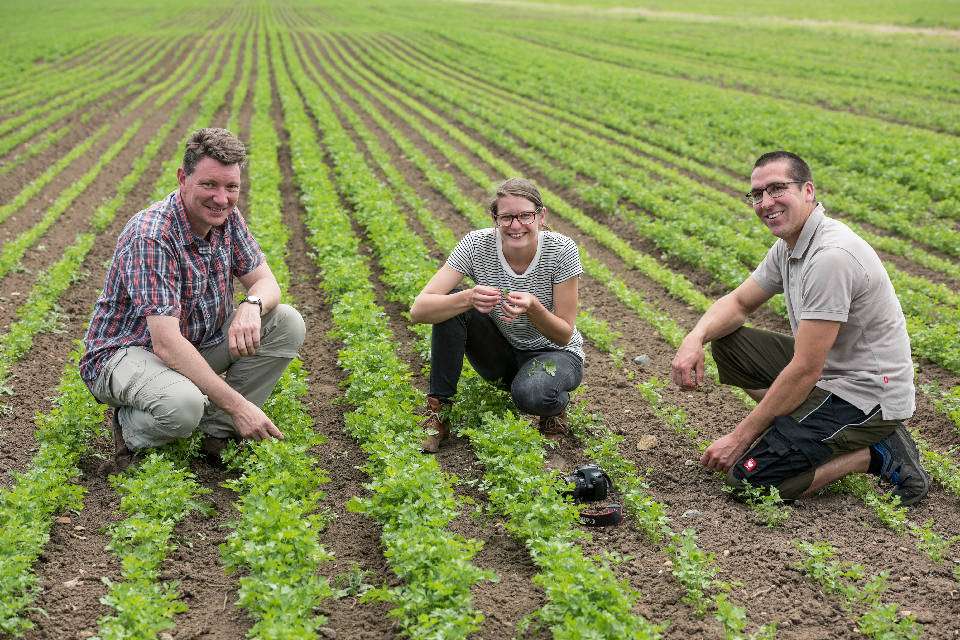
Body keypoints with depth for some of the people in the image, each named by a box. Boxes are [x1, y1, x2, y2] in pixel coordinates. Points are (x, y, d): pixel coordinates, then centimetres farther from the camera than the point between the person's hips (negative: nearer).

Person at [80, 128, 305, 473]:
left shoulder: (226, 216, -6)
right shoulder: (149, 237, -30)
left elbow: (265, 281, 0)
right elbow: (167, 344, -34)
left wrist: (252, 305, -27)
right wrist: (238, 405, -35)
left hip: (199, 344, 8)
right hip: (126, 351, -8)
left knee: (287, 323, -10)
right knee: (183, 405, -39)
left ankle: (218, 431, -1)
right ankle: (130, 429, -3)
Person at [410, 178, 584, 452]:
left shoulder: (561, 250, -24)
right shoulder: (477, 244, -21)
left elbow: (564, 335, -19)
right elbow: (418, 310, -28)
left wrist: (533, 307, -39)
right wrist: (469, 298, -46)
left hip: (555, 353, -2)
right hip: (501, 352, 3)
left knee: (530, 394, -37)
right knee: (451, 301, -24)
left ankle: (557, 402, 1)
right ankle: (437, 410, -14)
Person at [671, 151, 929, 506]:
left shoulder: (831, 256, -27)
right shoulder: (789, 246, 4)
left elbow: (805, 369, -26)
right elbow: (738, 302, 15)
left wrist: (740, 437, -18)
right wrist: (695, 338, -10)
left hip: (865, 393, -10)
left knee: (747, 474, -16)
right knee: (726, 341, 8)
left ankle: (878, 453, -5)